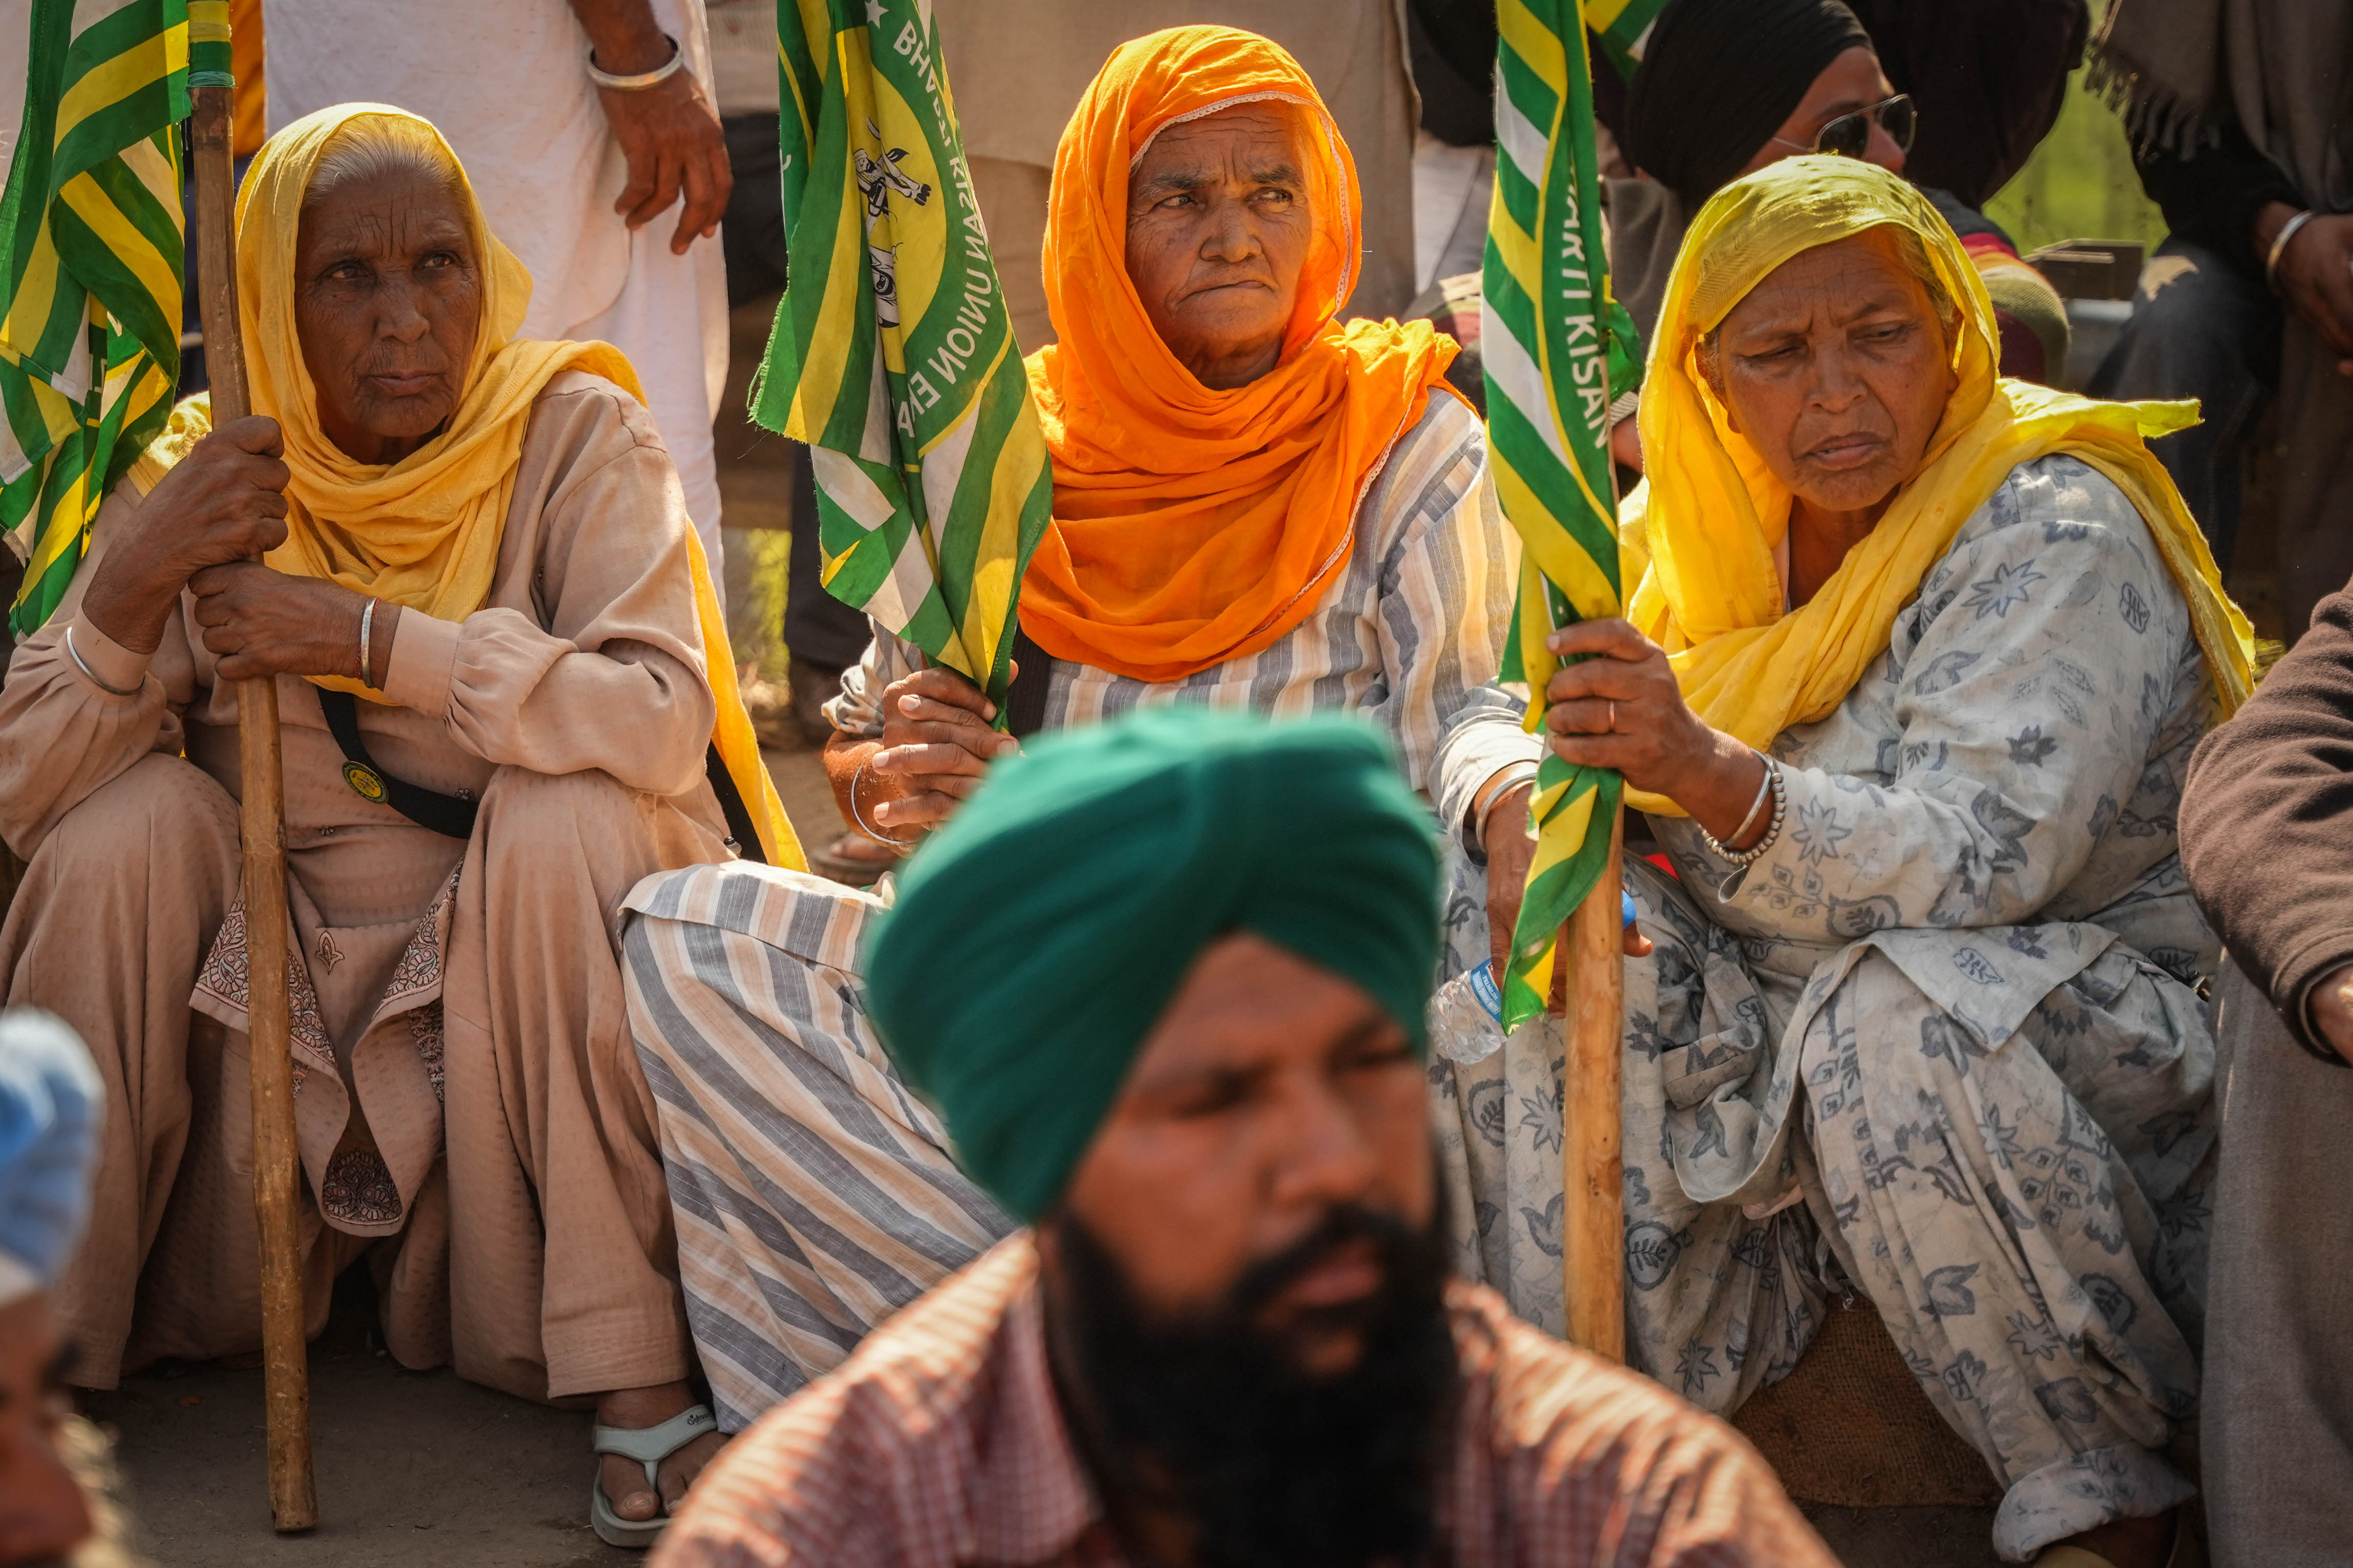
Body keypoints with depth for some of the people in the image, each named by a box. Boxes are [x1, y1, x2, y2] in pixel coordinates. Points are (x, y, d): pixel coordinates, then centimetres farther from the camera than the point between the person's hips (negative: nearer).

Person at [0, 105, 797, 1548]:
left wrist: (369, 639, -26)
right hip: (279, 1010, 2)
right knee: (133, 816, -20)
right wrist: (133, 583, -24)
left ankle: (639, 1376, -26)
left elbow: (664, 719, -25)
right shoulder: (210, 481, -1)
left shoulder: (573, 436, -8)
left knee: (564, 815, -28)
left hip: (520, 1023, -2)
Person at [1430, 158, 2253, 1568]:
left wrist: (1722, 779, -44)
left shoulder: (2058, 537, -16)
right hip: (1772, 1056, 6)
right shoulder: (1682, 534, 4)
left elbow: (1978, 860, -28)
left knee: (1898, 1013, -37)